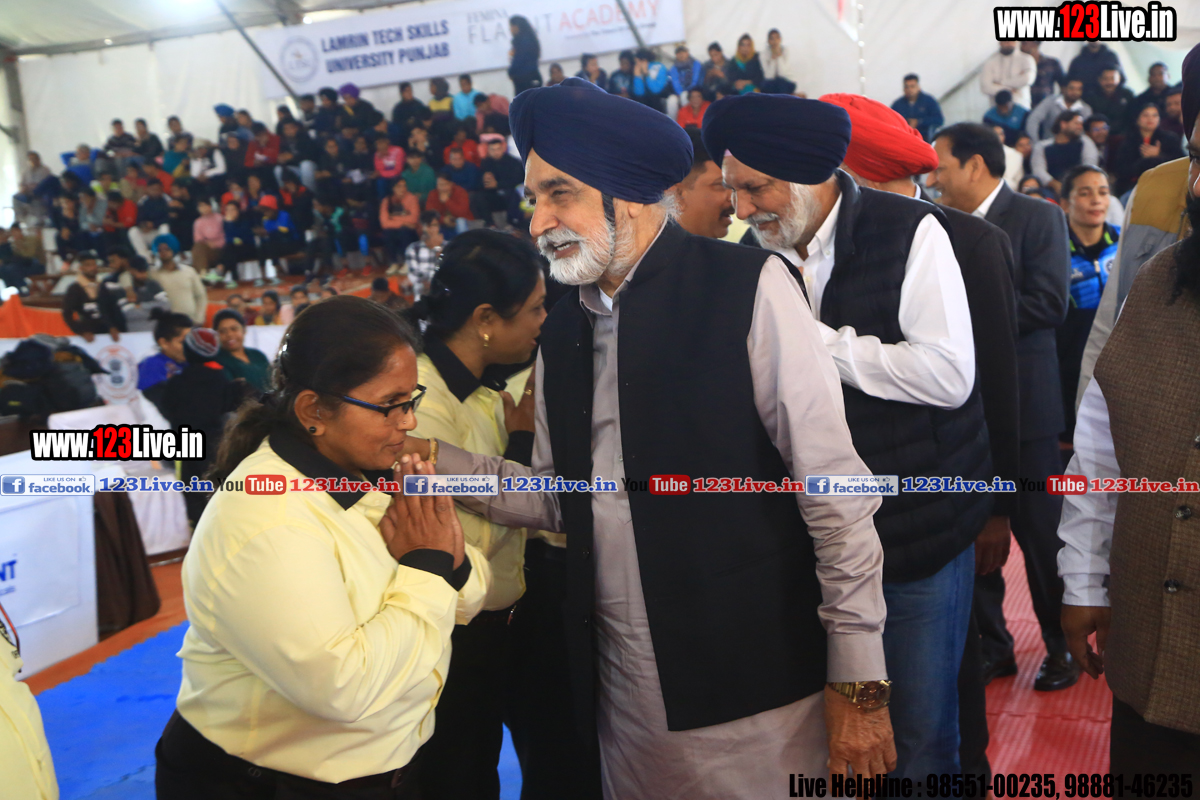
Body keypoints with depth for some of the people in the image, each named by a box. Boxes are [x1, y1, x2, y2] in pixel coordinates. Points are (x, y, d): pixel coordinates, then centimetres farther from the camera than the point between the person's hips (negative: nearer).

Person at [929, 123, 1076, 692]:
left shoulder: (1037, 218, -5)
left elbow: (1049, 303, -17)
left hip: (1022, 404, -5)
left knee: (1040, 532, 6)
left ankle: (1060, 646, 25)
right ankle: (991, 646, 25)